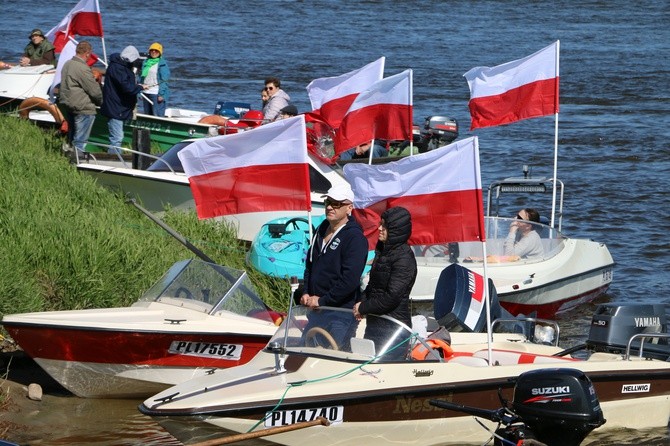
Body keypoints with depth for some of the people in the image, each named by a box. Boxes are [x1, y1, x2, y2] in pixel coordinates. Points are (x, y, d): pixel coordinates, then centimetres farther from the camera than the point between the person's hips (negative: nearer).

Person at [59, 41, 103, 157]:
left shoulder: (67, 64, 7)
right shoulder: (83, 69, -21)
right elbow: (95, 91, -16)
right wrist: (101, 102, 4)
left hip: (68, 107, 9)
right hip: (83, 108, -9)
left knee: (72, 139, 17)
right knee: (80, 142, -5)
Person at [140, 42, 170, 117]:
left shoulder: (162, 63, -4)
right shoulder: (146, 62, 14)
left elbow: (164, 80, -8)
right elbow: (142, 77, 19)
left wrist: (161, 94, -14)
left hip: (156, 93, -7)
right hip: (146, 93, 7)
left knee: (157, 115, -10)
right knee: (147, 115, 10)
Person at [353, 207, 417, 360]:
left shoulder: (404, 258, -15)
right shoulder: (382, 251, 13)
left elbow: (392, 297, -20)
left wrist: (363, 308, -10)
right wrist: (362, 304, 2)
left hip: (394, 328, -9)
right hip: (375, 324, 9)